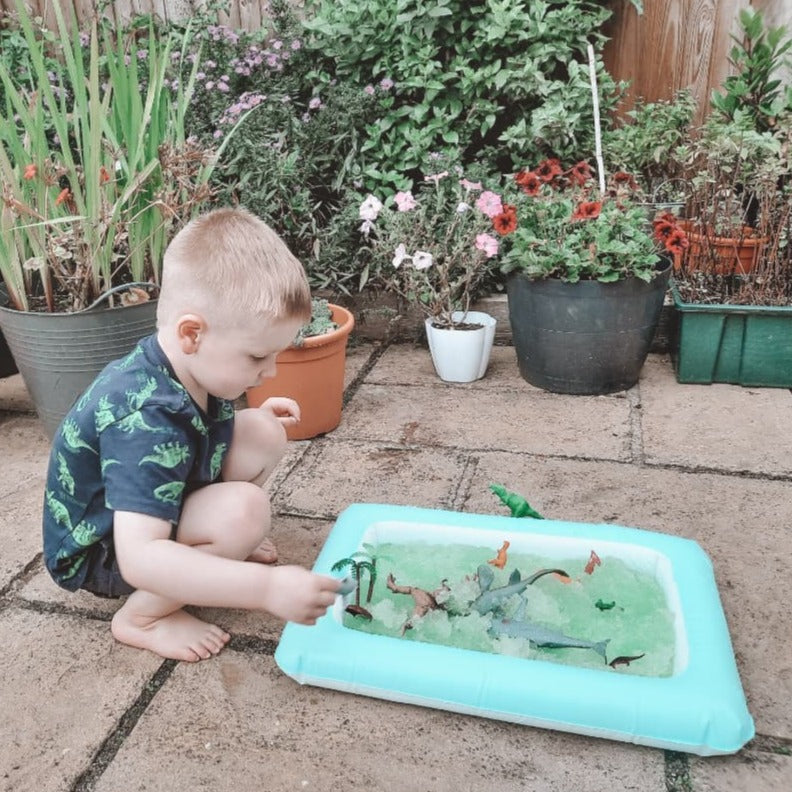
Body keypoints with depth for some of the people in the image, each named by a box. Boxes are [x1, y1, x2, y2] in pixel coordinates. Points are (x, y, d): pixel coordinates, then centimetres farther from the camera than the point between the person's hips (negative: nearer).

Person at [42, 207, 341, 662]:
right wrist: (267, 588, -50)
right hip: (100, 551, -8)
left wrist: (257, 416, 0)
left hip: (151, 509, 8)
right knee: (244, 510, -33)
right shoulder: (146, 421, -38)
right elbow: (139, 560, -44)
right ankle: (141, 617, -11)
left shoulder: (182, 362, -11)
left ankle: (214, 550, 10)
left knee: (264, 436, -7)